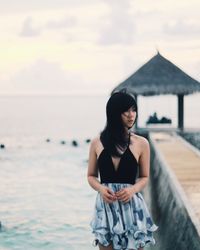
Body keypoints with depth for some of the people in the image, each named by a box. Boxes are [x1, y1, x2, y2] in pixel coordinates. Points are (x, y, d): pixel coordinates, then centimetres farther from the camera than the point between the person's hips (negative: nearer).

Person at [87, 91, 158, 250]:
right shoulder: (97, 142, 2)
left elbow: (144, 177, 8)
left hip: (131, 206, -1)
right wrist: (101, 188, -11)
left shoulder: (141, 143, -1)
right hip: (106, 206, 1)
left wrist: (132, 189, -12)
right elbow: (91, 176, 10)